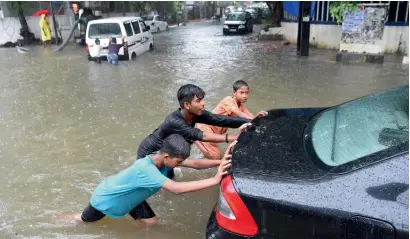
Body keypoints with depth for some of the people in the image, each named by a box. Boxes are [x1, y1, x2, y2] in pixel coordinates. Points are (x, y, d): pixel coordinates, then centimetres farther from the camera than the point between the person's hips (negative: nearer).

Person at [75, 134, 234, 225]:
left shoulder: (162, 157, -22)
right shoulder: (145, 169, -45)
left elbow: (194, 163, -25)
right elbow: (176, 188, -56)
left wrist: (220, 162, -40)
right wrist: (215, 180, -59)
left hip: (128, 196, 6)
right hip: (105, 198, -6)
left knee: (151, 222, 4)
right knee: (83, 220, 21)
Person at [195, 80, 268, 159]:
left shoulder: (241, 106, 4)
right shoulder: (228, 100, -20)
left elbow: (251, 116, -7)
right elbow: (239, 114, -34)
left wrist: (258, 116, -30)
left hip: (214, 131, 8)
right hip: (205, 128, -8)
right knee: (215, 157, -9)